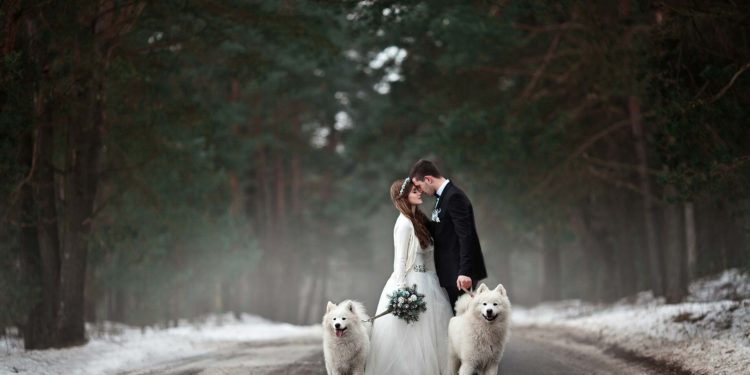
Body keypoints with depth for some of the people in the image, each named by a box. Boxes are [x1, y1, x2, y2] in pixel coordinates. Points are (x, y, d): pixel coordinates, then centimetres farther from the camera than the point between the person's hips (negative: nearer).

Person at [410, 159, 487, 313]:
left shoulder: (454, 197, -15)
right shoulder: (443, 196, 15)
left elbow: (465, 236, -22)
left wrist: (464, 272, -26)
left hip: (461, 274, -10)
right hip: (451, 271, 10)